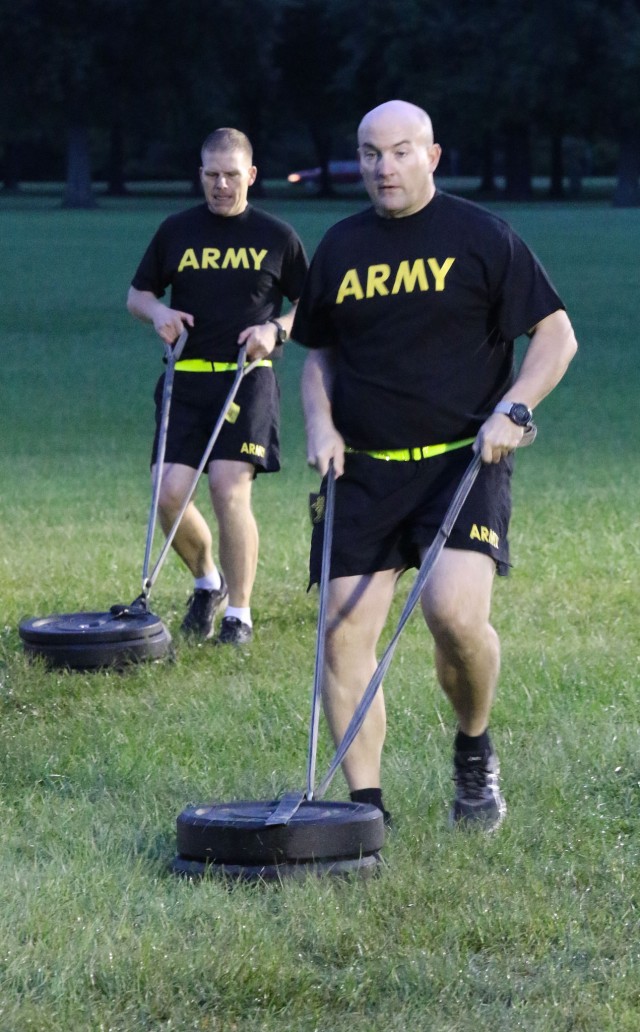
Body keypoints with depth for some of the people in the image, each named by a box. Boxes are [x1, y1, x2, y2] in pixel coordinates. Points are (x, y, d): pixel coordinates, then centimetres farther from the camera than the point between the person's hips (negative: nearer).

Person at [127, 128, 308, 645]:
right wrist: (157, 312, -4)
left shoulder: (277, 237, 6)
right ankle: (207, 580, 22)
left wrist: (276, 329, -8)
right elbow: (137, 293, 18)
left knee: (229, 486, -16)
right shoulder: (176, 231, 10)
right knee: (170, 493, -7)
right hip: (185, 378, 3)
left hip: (248, 378, -3)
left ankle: (240, 612, -4)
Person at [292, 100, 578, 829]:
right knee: (344, 630, -5)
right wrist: (320, 424, 5)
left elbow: (556, 334, 2)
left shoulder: (480, 236, 0)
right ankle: (366, 804, 3)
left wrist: (513, 409, -12)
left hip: (463, 461, -4)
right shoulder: (340, 247, 12)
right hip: (363, 469, 4)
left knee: (454, 608, -23)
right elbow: (318, 352, 23)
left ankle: (474, 753, 5)